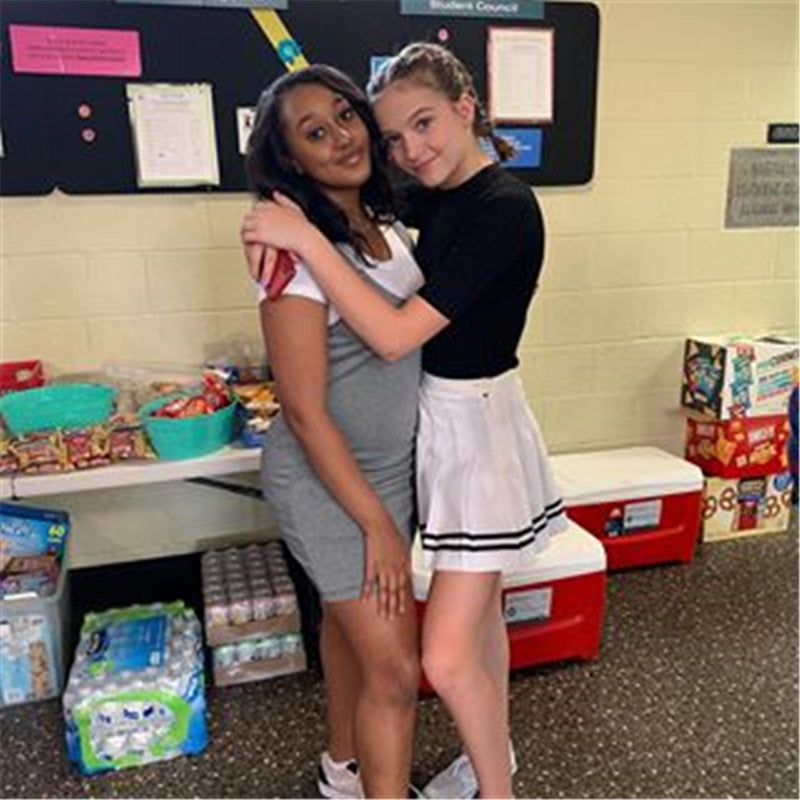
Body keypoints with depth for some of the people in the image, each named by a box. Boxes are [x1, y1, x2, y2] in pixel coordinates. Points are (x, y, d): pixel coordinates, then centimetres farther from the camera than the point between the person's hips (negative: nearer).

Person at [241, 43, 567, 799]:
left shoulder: (504, 208, -22)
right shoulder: (440, 196, 3)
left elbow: (394, 334, -27)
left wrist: (306, 239, -25)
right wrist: (279, 223, -3)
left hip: (478, 428, -9)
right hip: (442, 419, 9)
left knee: (447, 659, -4)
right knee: (479, 611, 23)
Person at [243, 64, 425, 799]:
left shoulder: (387, 226, 2)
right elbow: (304, 412, -21)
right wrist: (377, 525, -17)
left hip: (388, 468, 7)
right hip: (327, 481, -7)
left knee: (349, 625, 24)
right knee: (395, 669, 0)